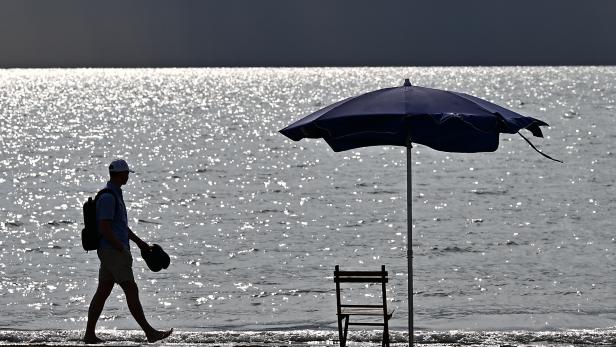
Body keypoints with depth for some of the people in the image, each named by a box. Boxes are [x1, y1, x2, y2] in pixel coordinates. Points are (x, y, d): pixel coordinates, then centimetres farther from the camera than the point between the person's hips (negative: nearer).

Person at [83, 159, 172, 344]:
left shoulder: (115, 194, 17)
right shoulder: (108, 197, -16)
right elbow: (104, 228, -21)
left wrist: (139, 241, 23)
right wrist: (123, 249, -18)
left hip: (112, 252, 10)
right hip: (113, 251, -10)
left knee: (102, 292, 9)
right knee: (131, 291, -8)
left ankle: (90, 334, 10)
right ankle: (150, 332, -7)